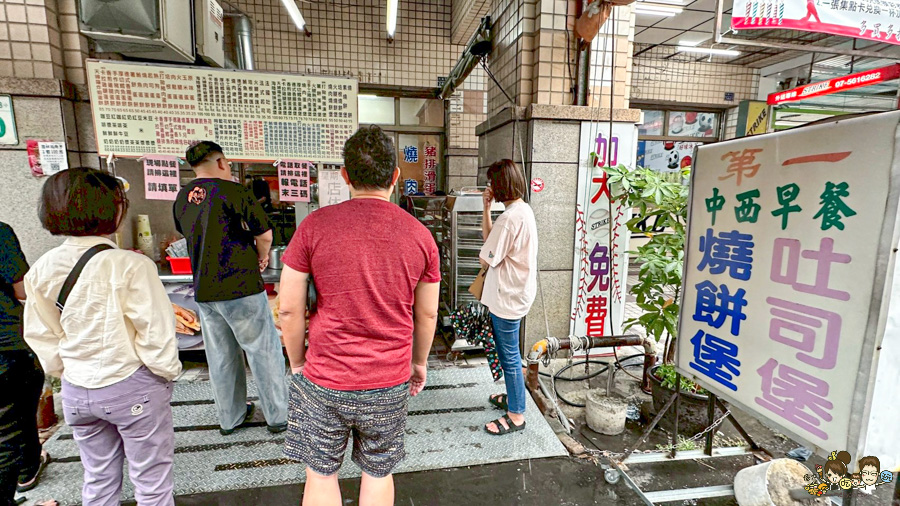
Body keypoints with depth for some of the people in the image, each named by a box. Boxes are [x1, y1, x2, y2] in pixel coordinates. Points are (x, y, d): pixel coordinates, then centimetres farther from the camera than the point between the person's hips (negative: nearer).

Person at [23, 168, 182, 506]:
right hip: (132, 388, -6)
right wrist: (168, 371, -2)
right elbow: (155, 331, -18)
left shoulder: (41, 270, -3)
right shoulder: (130, 266, -21)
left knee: (98, 478, 24)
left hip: (76, 391, 6)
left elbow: (41, 336, 6)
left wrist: (66, 373, 20)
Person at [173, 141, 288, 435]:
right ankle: (278, 416, 18)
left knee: (221, 357, 17)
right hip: (241, 287, -6)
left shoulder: (181, 199, 9)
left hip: (203, 291, 7)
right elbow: (265, 235, -16)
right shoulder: (233, 191, -13)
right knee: (264, 351, 6)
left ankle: (230, 418, 31)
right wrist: (261, 257, 5)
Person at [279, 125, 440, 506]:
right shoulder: (420, 236, -6)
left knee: (321, 475, 21)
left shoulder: (314, 226, -11)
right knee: (378, 474, 21)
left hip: (324, 379, -1)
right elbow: (427, 314, 3)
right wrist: (419, 363, 18)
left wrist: (298, 363, 9)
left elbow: (289, 309, -7)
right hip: (389, 383, 1)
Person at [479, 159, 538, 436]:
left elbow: (486, 258, -21)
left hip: (508, 297, -10)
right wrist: (486, 207, 3)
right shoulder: (524, 209, 8)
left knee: (509, 356, 4)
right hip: (515, 292, 10)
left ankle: (516, 415, 20)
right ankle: (512, 397, 41)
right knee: (508, 353, 24)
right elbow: (489, 239, 11)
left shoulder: (510, 217, -24)